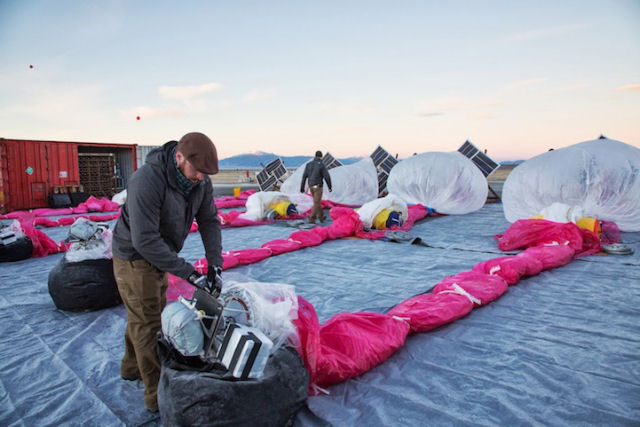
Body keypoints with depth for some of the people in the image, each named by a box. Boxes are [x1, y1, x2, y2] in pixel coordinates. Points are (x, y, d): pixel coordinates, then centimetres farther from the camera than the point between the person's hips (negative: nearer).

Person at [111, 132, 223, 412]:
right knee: (148, 325, 1)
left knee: (146, 315, 23)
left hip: (158, 256, 8)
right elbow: (145, 240, -34)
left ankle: (133, 367, 47)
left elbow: (209, 221, -5)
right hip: (134, 258, -7)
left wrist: (215, 263, -15)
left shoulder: (200, 181, -12)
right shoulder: (147, 181, -33)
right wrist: (188, 273, -32)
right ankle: (157, 396, 16)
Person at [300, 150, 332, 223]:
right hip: (318, 186, -6)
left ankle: (321, 217, 30)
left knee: (317, 201, 20)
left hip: (311, 186, 6)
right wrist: (330, 187, 1)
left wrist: (302, 187, 8)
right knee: (316, 203, -2)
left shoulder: (309, 164, 4)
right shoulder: (322, 165, -11)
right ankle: (311, 219, -9)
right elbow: (327, 177, -12)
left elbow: (304, 176, 4)